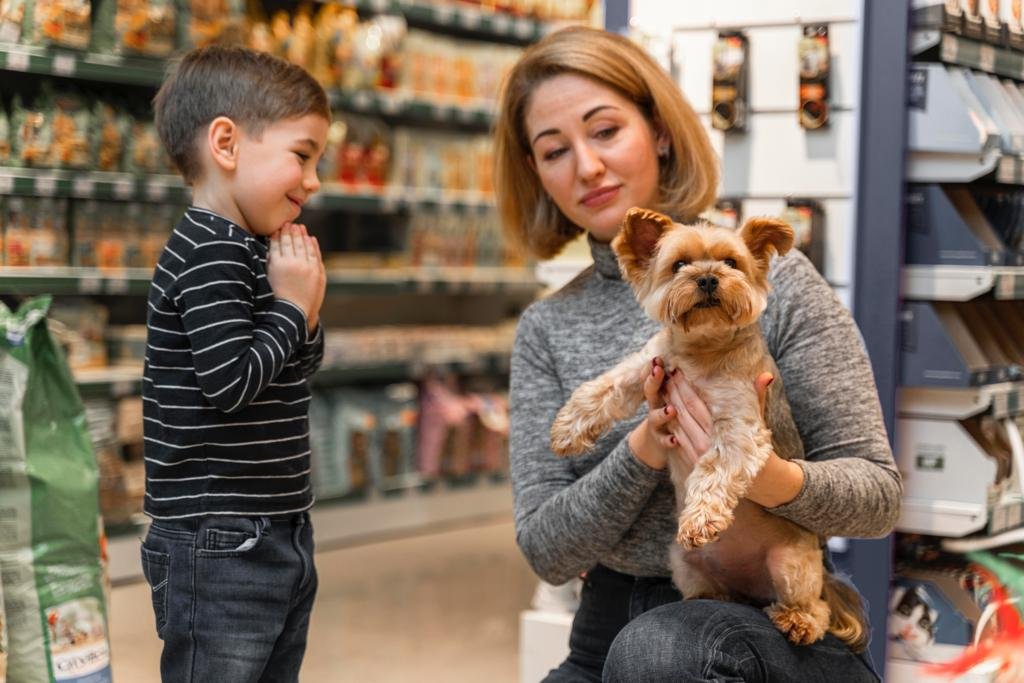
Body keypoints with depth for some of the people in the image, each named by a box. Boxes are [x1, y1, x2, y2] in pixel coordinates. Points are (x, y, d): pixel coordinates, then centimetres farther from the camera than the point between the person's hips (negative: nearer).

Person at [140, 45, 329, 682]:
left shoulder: (254, 250, 12)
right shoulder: (208, 252, -16)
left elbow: (299, 375, 20)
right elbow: (230, 383, -24)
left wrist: (306, 312, 2)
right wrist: (292, 307, -11)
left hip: (279, 536, 9)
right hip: (220, 549, -9)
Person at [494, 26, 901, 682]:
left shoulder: (772, 277, -4)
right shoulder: (546, 330, 6)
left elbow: (880, 493, -5)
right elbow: (546, 550, -1)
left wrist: (774, 480, -26)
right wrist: (642, 452, -19)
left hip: (776, 629, -2)